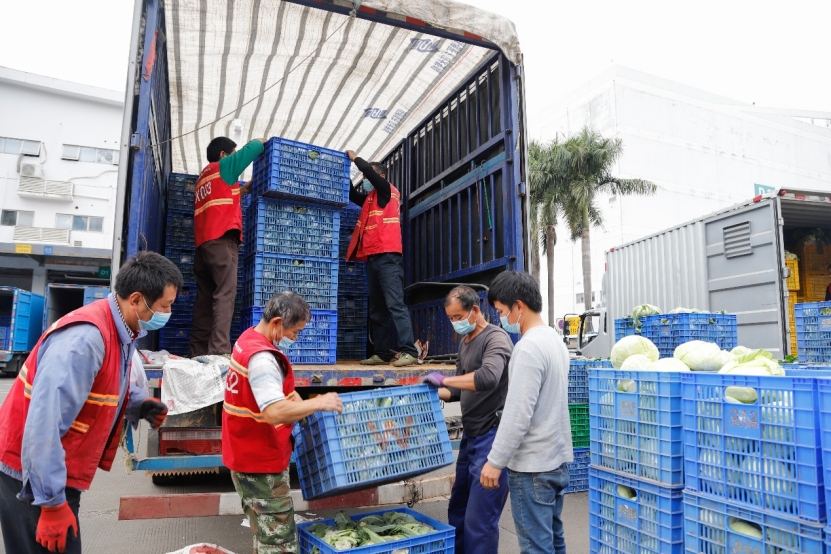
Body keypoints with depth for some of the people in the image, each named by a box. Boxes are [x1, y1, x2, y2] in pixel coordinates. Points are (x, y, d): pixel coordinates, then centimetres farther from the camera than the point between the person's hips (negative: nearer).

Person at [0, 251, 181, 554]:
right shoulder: (85, 338, -29)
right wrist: (52, 503, -26)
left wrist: (138, 403, -2)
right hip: (34, 477, -9)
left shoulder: (120, 330, 3)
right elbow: (44, 427, -31)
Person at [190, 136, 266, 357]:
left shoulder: (203, 177, 29)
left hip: (203, 241, 8)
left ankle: (198, 352, 3)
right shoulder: (223, 166, 8)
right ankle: (219, 350, -23)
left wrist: (244, 189, 31)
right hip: (221, 238, -8)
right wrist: (262, 142, 28)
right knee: (225, 294, -14)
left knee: (205, 297, 5)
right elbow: (252, 147, 9)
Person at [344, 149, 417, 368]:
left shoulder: (387, 191, 4)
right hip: (373, 258, 9)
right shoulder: (370, 198, 24)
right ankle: (382, 354, 10)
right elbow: (352, 195, 37)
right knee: (377, 310, 7)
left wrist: (355, 158, 6)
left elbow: (371, 172, -9)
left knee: (395, 304, -16)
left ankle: (408, 351, -19)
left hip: (387, 257, -9)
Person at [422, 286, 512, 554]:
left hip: (491, 436, -9)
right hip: (470, 436, 9)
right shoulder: (465, 343, 14)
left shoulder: (496, 338, -13)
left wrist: (444, 379, -23)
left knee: (479, 521, -5)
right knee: (458, 511, 18)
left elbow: (488, 378, -32)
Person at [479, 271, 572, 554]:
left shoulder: (528, 348, -20)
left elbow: (518, 413, -23)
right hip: (558, 458, 10)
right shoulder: (556, 340, 9)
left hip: (532, 466, -10)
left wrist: (495, 461, -17)